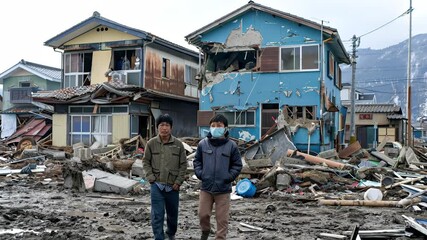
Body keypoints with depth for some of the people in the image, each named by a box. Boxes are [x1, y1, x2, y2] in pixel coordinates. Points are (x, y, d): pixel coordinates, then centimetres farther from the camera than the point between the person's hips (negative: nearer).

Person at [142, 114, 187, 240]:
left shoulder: (178, 144, -2)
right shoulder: (151, 143, -2)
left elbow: (183, 164, 2)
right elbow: (145, 162, 4)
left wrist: (178, 181, -5)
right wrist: (151, 178, -6)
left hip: (173, 186, 1)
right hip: (156, 185, -1)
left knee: (173, 213, 16)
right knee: (157, 215, -4)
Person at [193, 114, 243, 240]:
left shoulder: (231, 145, -5)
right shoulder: (203, 143, -1)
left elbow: (237, 165, 3)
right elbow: (197, 161, 10)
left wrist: (229, 177, -8)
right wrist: (200, 173, -2)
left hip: (223, 188, -2)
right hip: (206, 187, 2)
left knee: (222, 218, 5)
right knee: (203, 214, 11)